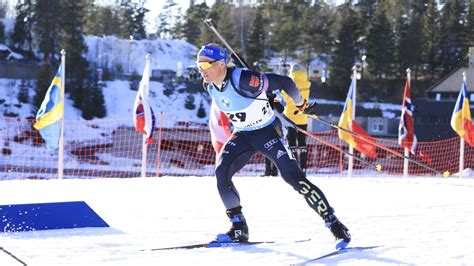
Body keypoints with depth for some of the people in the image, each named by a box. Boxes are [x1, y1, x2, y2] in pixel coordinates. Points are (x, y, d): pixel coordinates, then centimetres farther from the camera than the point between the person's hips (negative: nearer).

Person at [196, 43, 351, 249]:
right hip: (242, 135, 6)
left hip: (268, 131, -6)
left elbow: (284, 82, -23)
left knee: (293, 176, -16)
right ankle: (238, 228, -2)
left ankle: (334, 224, -11)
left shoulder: (243, 80, -31)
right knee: (221, 173, -13)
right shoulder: (209, 85, -8)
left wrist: (300, 103, -6)